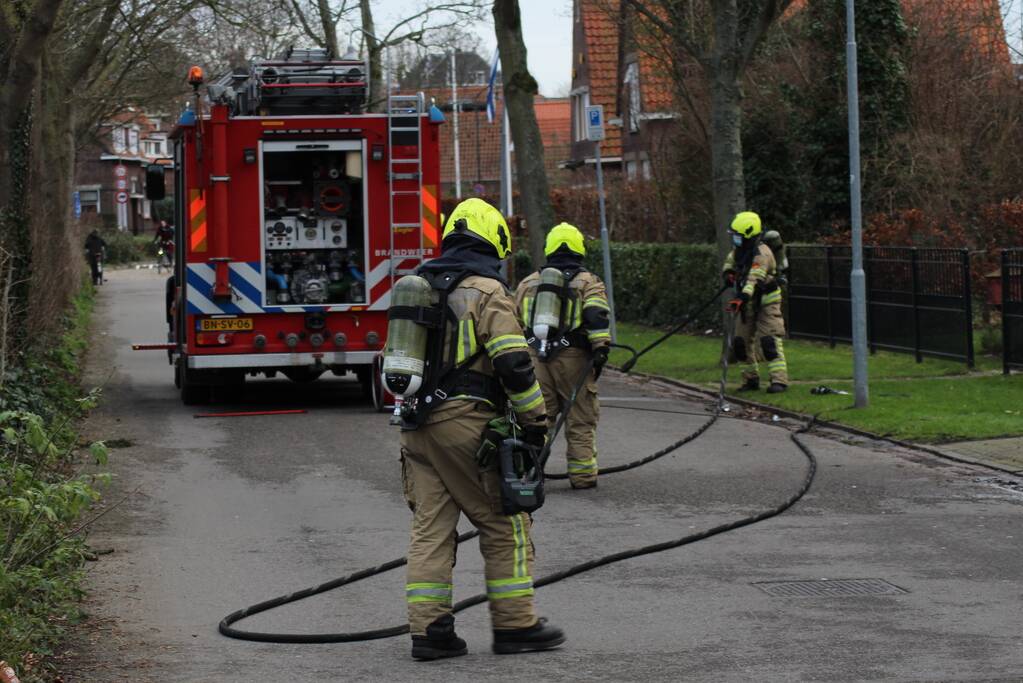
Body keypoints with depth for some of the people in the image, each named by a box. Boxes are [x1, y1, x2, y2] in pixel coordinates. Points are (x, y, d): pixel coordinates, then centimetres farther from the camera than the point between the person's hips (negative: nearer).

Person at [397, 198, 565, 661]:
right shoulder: (485, 290, -8)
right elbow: (514, 363, -16)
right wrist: (535, 421, -8)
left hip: (417, 424, 7)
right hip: (464, 421, -7)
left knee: (430, 525, 7)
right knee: (504, 522, 3)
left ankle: (428, 629, 3)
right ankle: (515, 624, 4)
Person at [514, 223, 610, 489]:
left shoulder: (528, 284, 15)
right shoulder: (588, 283, 3)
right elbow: (597, 317, -13)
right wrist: (601, 350, -13)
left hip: (535, 358, 3)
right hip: (572, 358, -3)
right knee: (580, 420, 5)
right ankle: (582, 475, 5)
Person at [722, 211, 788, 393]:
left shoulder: (761, 253, -23)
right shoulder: (738, 250, 2)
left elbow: (755, 278, -37)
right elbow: (729, 263, 20)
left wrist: (742, 298, -50)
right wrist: (728, 274, -6)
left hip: (766, 302, -8)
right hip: (747, 303, 8)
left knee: (769, 340, -17)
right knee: (741, 342, 6)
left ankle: (779, 380, -20)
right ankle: (751, 380, 17)